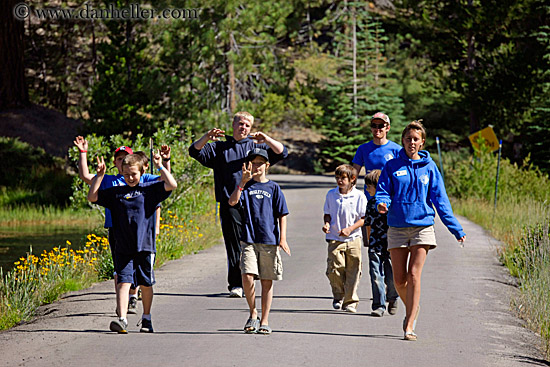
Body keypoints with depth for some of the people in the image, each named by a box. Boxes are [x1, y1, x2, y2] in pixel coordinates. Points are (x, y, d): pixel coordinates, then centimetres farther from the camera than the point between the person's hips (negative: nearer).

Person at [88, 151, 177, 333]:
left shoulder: (149, 189, 4)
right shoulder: (116, 193, 9)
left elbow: (172, 185, -7)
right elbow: (92, 197, 9)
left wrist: (160, 166, -6)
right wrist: (100, 175, 3)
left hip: (145, 246, 0)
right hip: (123, 248, 1)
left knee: (146, 284, 10)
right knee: (123, 282, -11)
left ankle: (146, 318, 26)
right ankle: (122, 319, -19)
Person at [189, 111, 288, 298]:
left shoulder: (256, 146, 17)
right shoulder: (219, 147, 16)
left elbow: (281, 153, 9)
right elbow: (195, 151, 7)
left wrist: (266, 139, -9)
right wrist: (207, 137, -12)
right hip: (229, 203, -1)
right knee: (234, 245, -7)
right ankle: (235, 285, -7)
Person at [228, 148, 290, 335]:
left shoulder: (273, 188, 8)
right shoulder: (246, 186, 8)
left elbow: (282, 215, 7)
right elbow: (232, 201, -10)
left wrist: (282, 239, -2)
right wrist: (243, 181, -16)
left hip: (269, 241, 0)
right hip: (249, 240, 0)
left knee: (267, 282, 3)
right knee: (247, 277, -13)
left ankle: (264, 321, 11)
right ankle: (253, 314, 7)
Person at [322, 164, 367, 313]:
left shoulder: (359, 196, -3)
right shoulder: (331, 194, 7)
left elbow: (363, 218, -3)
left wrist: (350, 229, -16)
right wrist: (327, 223, -5)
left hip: (353, 239, -1)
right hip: (335, 239, 1)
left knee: (353, 270, 0)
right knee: (334, 269, -9)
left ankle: (350, 301, 10)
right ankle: (338, 296, 14)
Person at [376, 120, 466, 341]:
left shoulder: (429, 167, 5)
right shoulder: (392, 166, 5)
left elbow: (440, 199, 7)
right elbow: (383, 190, 2)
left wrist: (456, 229, 4)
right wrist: (382, 203, -23)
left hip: (422, 226, -1)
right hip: (397, 227, 1)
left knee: (414, 276, -12)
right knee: (399, 280, 1)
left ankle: (410, 326, -11)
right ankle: (412, 309, 31)